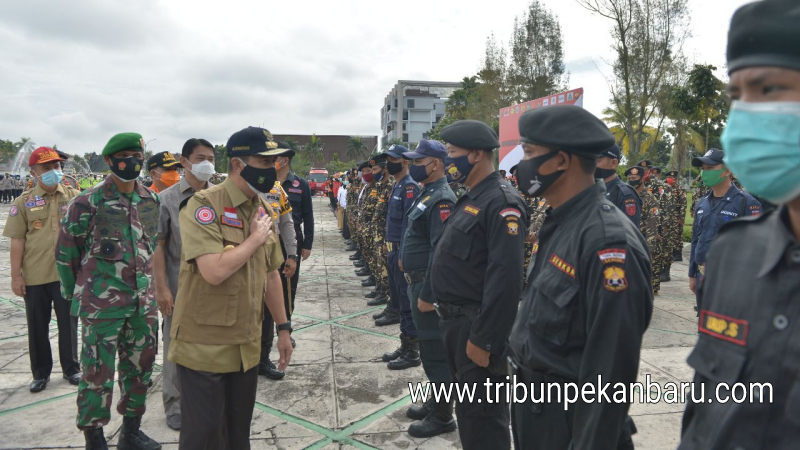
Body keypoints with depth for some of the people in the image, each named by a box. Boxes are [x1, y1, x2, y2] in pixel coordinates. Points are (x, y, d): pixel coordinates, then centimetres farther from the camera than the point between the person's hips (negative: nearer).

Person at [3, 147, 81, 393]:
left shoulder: (74, 197, 2)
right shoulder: (24, 202, 1)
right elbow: (17, 241, 1)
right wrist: (16, 275, -3)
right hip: (35, 276, 0)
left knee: (68, 323, 10)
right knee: (37, 326, 11)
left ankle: (71, 368, 26)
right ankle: (40, 373, 26)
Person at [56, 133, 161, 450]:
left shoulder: (151, 200, 6)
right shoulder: (88, 203, -10)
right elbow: (66, 249, -3)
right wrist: (74, 293, 4)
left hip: (143, 302, 5)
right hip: (102, 305, -5)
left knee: (140, 367, 14)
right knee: (98, 373, 4)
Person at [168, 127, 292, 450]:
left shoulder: (263, 210, 8)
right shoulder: (204, 205, -16)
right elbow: (215, 271, -29)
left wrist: (283, 327, 13)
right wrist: (255, 238, -15)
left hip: (247, 347, 6)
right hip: (205, 347, -6)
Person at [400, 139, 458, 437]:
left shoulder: (442, 199, -20)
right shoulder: (427, 194, 12)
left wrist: (427, 294, -24)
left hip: (428, 285, -10)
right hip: (418, 280, 10)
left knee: (435, 350, 1)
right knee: (428, 347, 19)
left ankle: (442, 417, 14)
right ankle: (434, 404, 33)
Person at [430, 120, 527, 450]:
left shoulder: (502, 203, -19)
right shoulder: (470, 198, 13)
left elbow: (506, 280, -26)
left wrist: (483, 339, -24)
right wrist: (449, 318, 18)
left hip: (477, 326, -9)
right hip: (456, 321, 9)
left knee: (483, 415, 5)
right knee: (467, 407, 22)